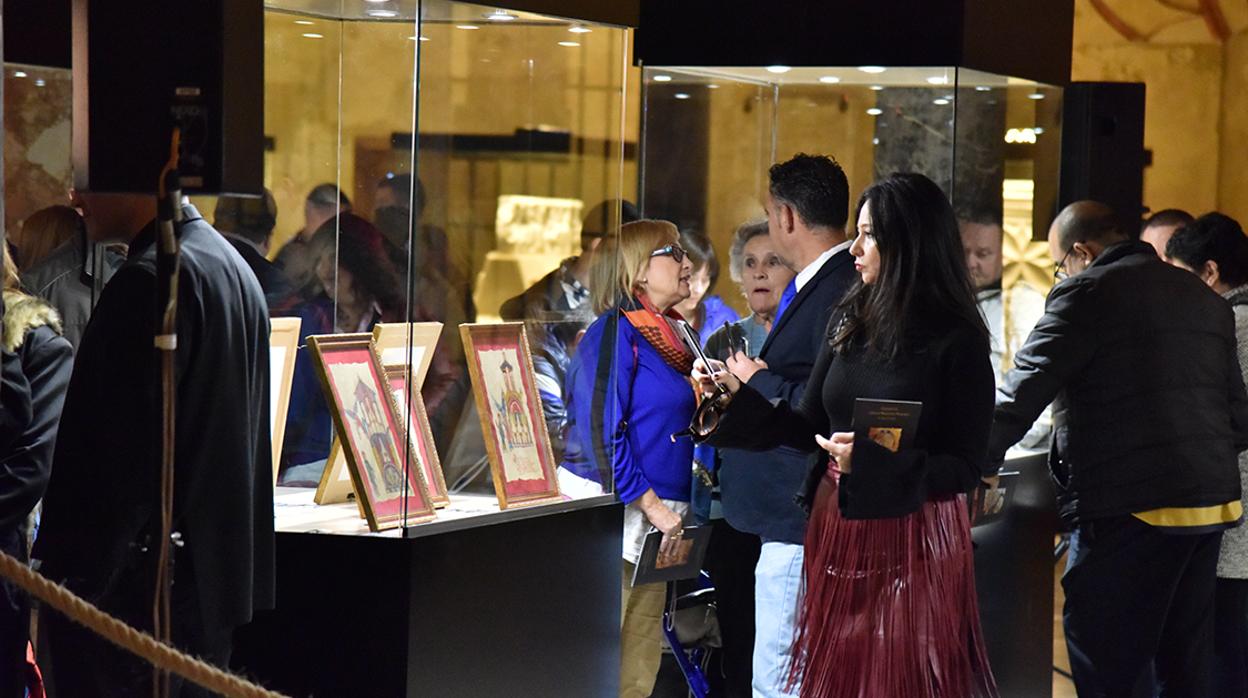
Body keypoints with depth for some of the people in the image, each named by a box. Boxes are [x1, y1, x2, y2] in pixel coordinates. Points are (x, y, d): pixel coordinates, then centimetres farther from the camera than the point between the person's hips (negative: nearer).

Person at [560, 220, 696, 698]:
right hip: (611, 512, -9)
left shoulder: (671, 336, 16)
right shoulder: (615, 330, -9)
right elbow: (599, 431, -16)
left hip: (654, 516, 9)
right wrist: (650, 503, -17)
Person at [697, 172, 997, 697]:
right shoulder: (849, 322, 6)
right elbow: (810, 427, 11)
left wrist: (872, 462, -24)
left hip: (914, 542, -5)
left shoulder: (957, 342, -10)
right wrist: (737, 398, -1)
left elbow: (965, 468, -12)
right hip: (838, 533, 5)